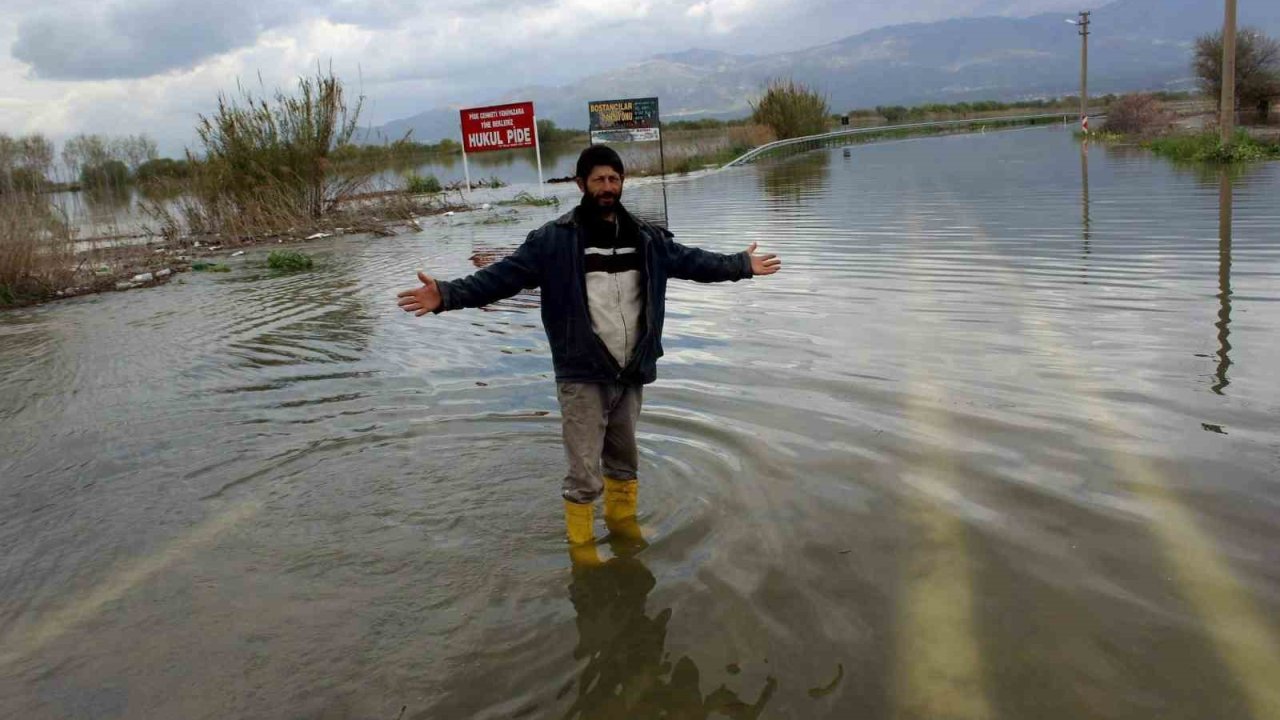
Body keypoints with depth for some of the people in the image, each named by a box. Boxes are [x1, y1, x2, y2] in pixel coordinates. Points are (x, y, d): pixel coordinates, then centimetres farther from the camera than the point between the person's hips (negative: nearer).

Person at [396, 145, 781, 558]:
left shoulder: (645, 237, 6)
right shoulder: (555, 239, -9)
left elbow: (691, 260, 20)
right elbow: (503, 275, -14)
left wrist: (742, 265, 27)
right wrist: (447, 294, -26)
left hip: (631, 373, 5)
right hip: (583, 376, -4)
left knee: (624, 459, 22)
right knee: (585, 474, 1)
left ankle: (622, 519, 44)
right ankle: (580, 542, 23)